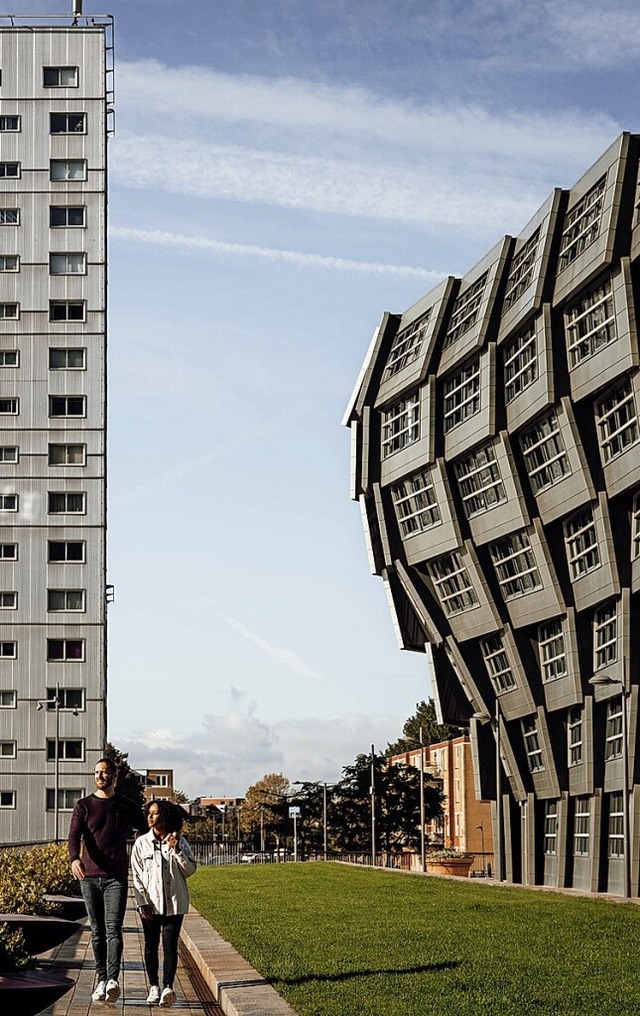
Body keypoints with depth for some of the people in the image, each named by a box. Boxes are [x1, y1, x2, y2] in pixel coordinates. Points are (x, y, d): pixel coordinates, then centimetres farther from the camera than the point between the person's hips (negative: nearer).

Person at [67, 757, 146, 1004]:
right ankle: (101, 980, 13)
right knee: (97, 931, 6)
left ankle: (113, 979, -24)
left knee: (113, 928, -14)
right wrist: (74, 859, -28)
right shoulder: (83, 806, 7)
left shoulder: (127, 807, 9)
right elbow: (74, 835, -8)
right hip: (89, 877, 2)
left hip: (116, 877, -2)